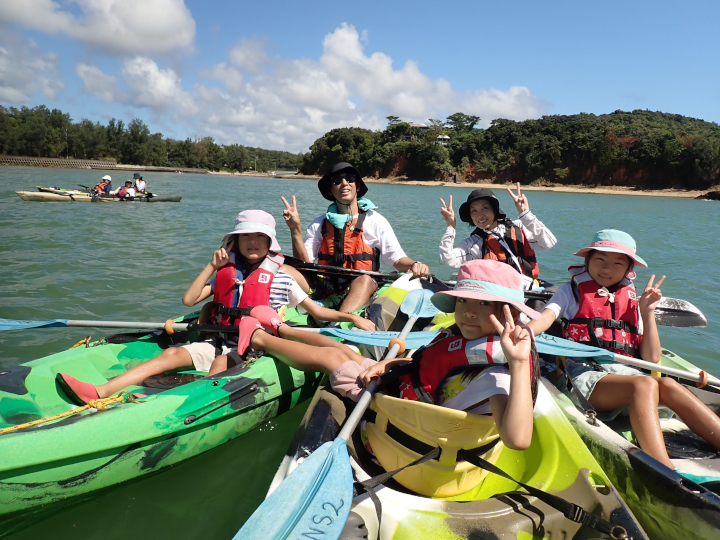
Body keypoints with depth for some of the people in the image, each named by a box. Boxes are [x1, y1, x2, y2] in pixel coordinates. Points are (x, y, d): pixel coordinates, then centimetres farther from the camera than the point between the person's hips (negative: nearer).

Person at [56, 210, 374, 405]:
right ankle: (98, 393, -24)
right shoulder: (226, 274, 13)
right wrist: (212, 267, 3)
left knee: (221, 363, -33)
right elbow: (188, 300, 6)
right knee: (172, 354, -14)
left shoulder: (280, 277, 2)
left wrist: (352, 317, -11)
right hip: (222, 343, 4)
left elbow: (316, 310, 0)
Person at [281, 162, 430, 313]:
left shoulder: (376, 221, 7)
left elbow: (397, 259, -1)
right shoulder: (320, 224, 14)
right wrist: (296, 229, -7)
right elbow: (304, 262, 5)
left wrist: (413, 265, -23)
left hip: (362, 290, -2)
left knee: (365, 280, -36)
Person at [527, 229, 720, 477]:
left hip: (627, 373, 4)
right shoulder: (571, 291, 13)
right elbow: (545, 318, -9)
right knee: (645, 385, -32)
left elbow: (651, 359, 14)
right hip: (587, 374, -4)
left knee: (668, 385, -27)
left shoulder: (632, 301, 22)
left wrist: (647, 313, 7)